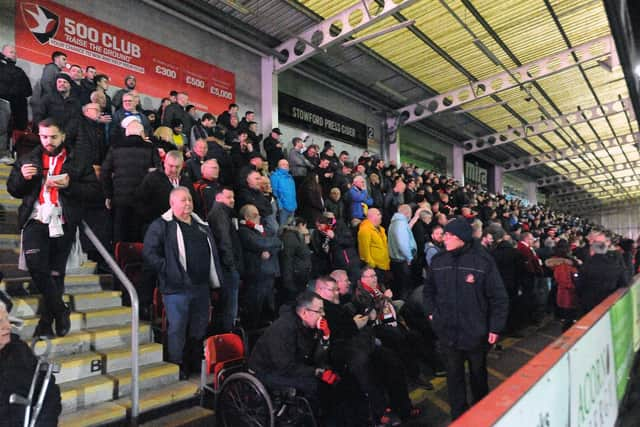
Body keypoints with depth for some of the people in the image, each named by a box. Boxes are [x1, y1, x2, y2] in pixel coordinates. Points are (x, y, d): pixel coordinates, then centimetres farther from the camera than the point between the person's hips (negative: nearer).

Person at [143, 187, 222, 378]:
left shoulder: (201, 225, 16)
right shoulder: (162, 225, -5)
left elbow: (212, 252, 24)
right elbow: (149, 252, -11)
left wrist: (213, 278, 16)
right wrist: (167, 270, -15)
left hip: (201, 286, 7)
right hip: (177, 289, -6)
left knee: (200, 328, 16)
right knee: (177, 329, 2)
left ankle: (196, 364, 33)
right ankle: (177, 368, 18)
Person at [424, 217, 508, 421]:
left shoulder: (483, 260, -12)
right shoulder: (438, 260, -1)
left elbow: (498, 297, -9)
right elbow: (429, 290, 12)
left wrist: (495, 328, -10)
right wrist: (431, 312, 3)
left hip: (476, 333, -2)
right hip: (447, 332, 2)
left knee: (478, 373, 20)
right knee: (454, 375, 14)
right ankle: (458, 416, 34)